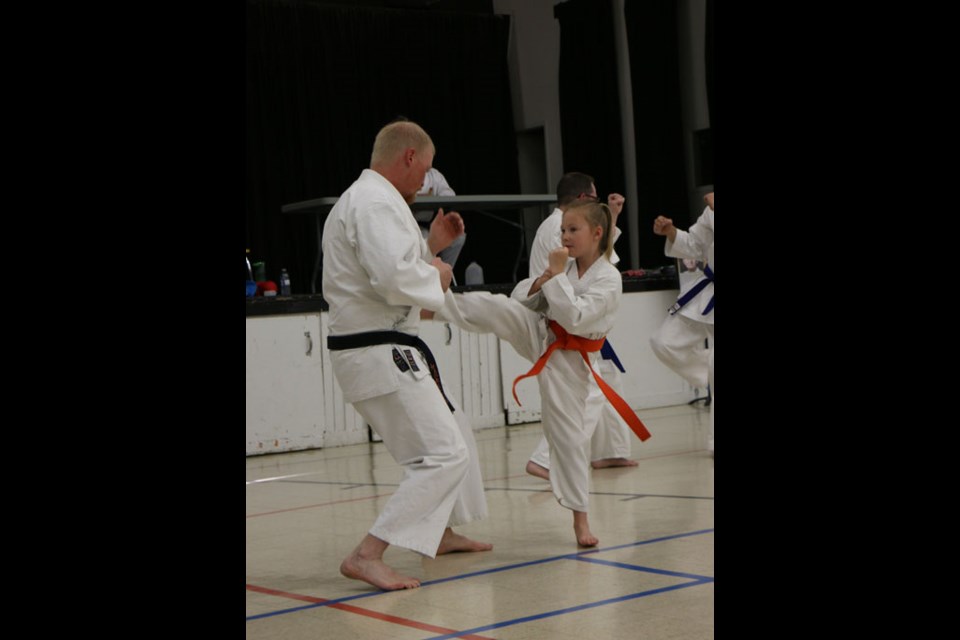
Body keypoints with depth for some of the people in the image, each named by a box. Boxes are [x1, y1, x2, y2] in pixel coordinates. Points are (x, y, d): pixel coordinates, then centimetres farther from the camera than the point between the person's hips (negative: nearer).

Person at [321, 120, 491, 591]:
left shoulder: (362, 199, 18)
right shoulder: (376, 202, -17)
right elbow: (395, 279, -30)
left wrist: (431, 246, 15)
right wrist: (437, 276, -11)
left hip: (388, 350, 11)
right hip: (377, 354, -11)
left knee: (455, 432, 25)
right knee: (443, 454, -16)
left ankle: (441, 532, 39)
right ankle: (367, 556, -19)